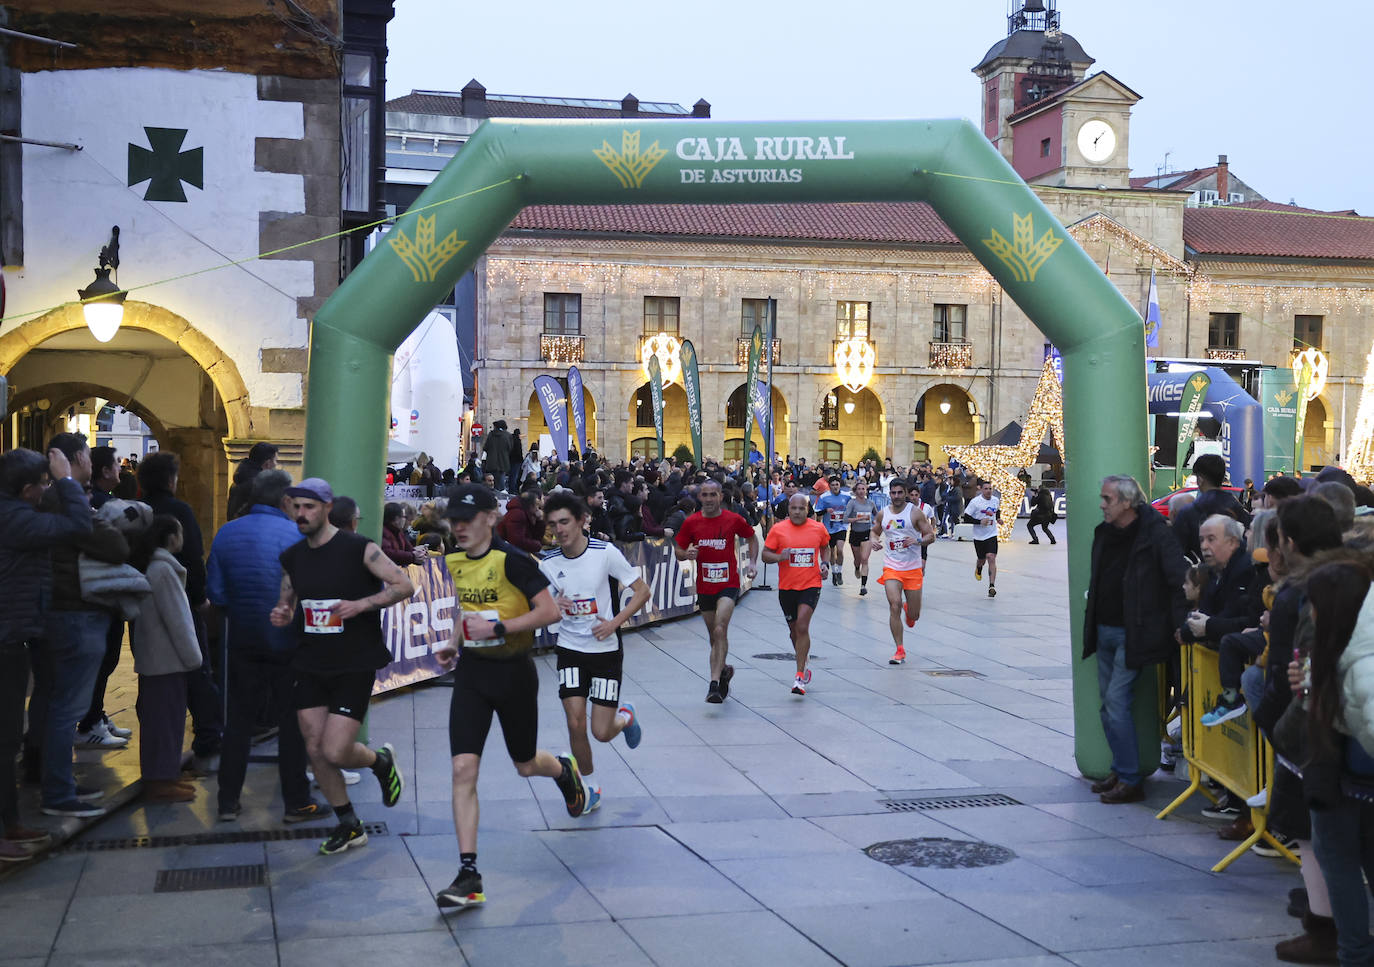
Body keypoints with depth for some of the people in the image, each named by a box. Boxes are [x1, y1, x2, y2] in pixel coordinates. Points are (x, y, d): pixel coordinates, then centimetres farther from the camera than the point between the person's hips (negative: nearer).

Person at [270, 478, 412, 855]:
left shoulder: (358, 548, -10)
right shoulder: (293, 557, 7)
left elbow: (404, 585, -11)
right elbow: (285, 602, 18)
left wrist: (361, 604, -23)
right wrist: (281, 615, -5)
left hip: (354, 666, -6)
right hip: (311, 665, 6)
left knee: (335, 751, -12)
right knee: (315, 750, 5)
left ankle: (382, 762, 22)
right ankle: (349, 826, 22)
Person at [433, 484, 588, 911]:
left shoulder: (512, 559, -17)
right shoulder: (453, 562, 4)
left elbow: (549, 611, -20)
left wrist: (498, 627, -24)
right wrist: (455, 643, 7)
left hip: (513, 672, -4)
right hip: (472, 672, 5)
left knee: (526, 765, 14)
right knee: (463, 769, -10)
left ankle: (565, 769, 54)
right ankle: (469, 876, -9)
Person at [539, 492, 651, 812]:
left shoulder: (606, 552, -12)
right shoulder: (549, 564, -3)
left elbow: (642, 591, -6)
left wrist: (614, 622, -17)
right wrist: (553, 608, -15)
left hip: (606, 650, -2)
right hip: (570, 650, 2)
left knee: (602, 732, -4)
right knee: (575, 724, -8)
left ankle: (625, 715, 33)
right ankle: (589, 785, 16)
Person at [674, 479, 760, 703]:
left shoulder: (734, 520, -4)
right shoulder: (691, 522, 0)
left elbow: (752, 538, 14)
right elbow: (678, 551, 7)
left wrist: (752, 563, 2)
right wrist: (687, 554, -16)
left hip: (728, 585, -3)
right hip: (704, 587, 3)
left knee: (720, 630, -20)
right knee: (715, 636, 13)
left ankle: (714, 682, -24)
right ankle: (724, 670, 39)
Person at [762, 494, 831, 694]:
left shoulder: (818, 528, 2)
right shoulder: (778, 529, -2)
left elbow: (825, 547, 21)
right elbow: (765, 554, 0)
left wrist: (825, 563, 4)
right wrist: (779, 557, -20)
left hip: (811, 585, -2)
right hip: (786, 587, 2)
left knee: (802, 626, -16)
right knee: (794, 630, 12)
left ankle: (800, 677, -14)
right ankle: (804, 667, 37)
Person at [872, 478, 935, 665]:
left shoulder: (915, 512, -6)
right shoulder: (883, 513, 4)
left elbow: (931, 535, -4)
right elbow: (875, 531, 22)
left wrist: (917, 540, -24)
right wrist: (874, 541, -1)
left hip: (913, 568, -1)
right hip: (891, 567, 1)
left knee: (913, 615, 5)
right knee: (894, 606, -17)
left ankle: (909, 610, 45)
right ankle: (900, 650, -7)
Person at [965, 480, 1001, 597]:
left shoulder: (996, 500, 2)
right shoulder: (975, 502, -12)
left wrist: (998, 518, 5)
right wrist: (979, 522, -22)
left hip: (992, 535, 1)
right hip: (979, 536, -1)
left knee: (991, 558, -15)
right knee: (982, 559, 15)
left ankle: (992, 586, -16)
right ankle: (978, 568, 54)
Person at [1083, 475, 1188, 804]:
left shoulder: (1155, 532, -14)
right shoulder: (1104, 532, 9)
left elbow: (1181, 579, -14)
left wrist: (1177, 625, -14)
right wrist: (1092, 623, 17)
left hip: (1132, 634, -8)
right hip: (1104, 630, 8)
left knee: (1117, 700, -11)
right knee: (1108, 705, 12)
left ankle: (1131, 780, -3)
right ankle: (1120, 770, 24)